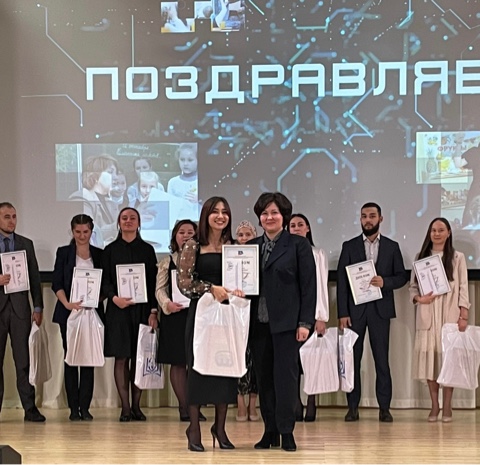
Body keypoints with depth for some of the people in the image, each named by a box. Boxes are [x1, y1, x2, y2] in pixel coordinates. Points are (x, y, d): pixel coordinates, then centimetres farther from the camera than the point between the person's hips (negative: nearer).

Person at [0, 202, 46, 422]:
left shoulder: (26, 244, 12)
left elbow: (34, 277, 10)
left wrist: (38, 307, 4)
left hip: (20, 307, 1)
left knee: (23, 360, -1)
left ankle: (29, 408, -2)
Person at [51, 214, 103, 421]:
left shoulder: (99, 254, 10)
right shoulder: (63, 252, 5)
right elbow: (56, 283, -1)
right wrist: (67, 303, -16)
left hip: (92, 312, 1)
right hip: (69, 312, -1)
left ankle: (85, 407, 3)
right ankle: (74, 408, 4)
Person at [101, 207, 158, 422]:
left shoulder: (147, 250, 9)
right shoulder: (110, 250, 8)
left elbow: (153, 282, 6)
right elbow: (105, 281, 5)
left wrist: (153, 311, -3)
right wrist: (114, 298, -15)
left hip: (142, 308, 1)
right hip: (118, 309, -1)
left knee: (139, 357, 1)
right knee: (121, 357, -3)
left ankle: (136, 406, 7)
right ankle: (125, 407, -1)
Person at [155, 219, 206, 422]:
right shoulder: (167, 262, 10)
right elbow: (160, 289, 5)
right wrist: (167, 304, -14)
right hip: (174, 316, 0)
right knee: (177, 362, 1)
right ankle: (184, 407, 7)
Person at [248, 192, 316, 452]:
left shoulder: (298, 245, 0)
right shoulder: (251, 246, 12)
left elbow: (308, 286, -3)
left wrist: (305, 322, -10)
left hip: (286, 322, -4)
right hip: (257, 322, 4)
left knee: (285, 374, -3)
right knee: (263, 377, 7)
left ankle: (286, 431, 5)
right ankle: (270, 431, 14)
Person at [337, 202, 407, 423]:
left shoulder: (392, 247, 8)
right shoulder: (349, 246, 6)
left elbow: (401, 276, 8)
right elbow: (341, 281, 2)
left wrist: (385, 282, -14)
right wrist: (342, 313, -6)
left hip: (380, 309, 0)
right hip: (354, 309, 0)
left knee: (382, 359, 0)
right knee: (352, 359, 1)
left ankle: (384, 408, 5)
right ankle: (353, 407, 7)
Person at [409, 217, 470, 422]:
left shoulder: (457, 258, 5)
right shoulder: (421, 257, 11)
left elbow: (463, 288, 2)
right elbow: (412, 286, 10)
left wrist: (463, 315, -6)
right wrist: (418, 298, -10)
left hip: (450, 314, -2)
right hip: (427, 315, 2)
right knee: (429, 357, -1)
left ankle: (447, 406, 3)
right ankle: (434, 405, 8)